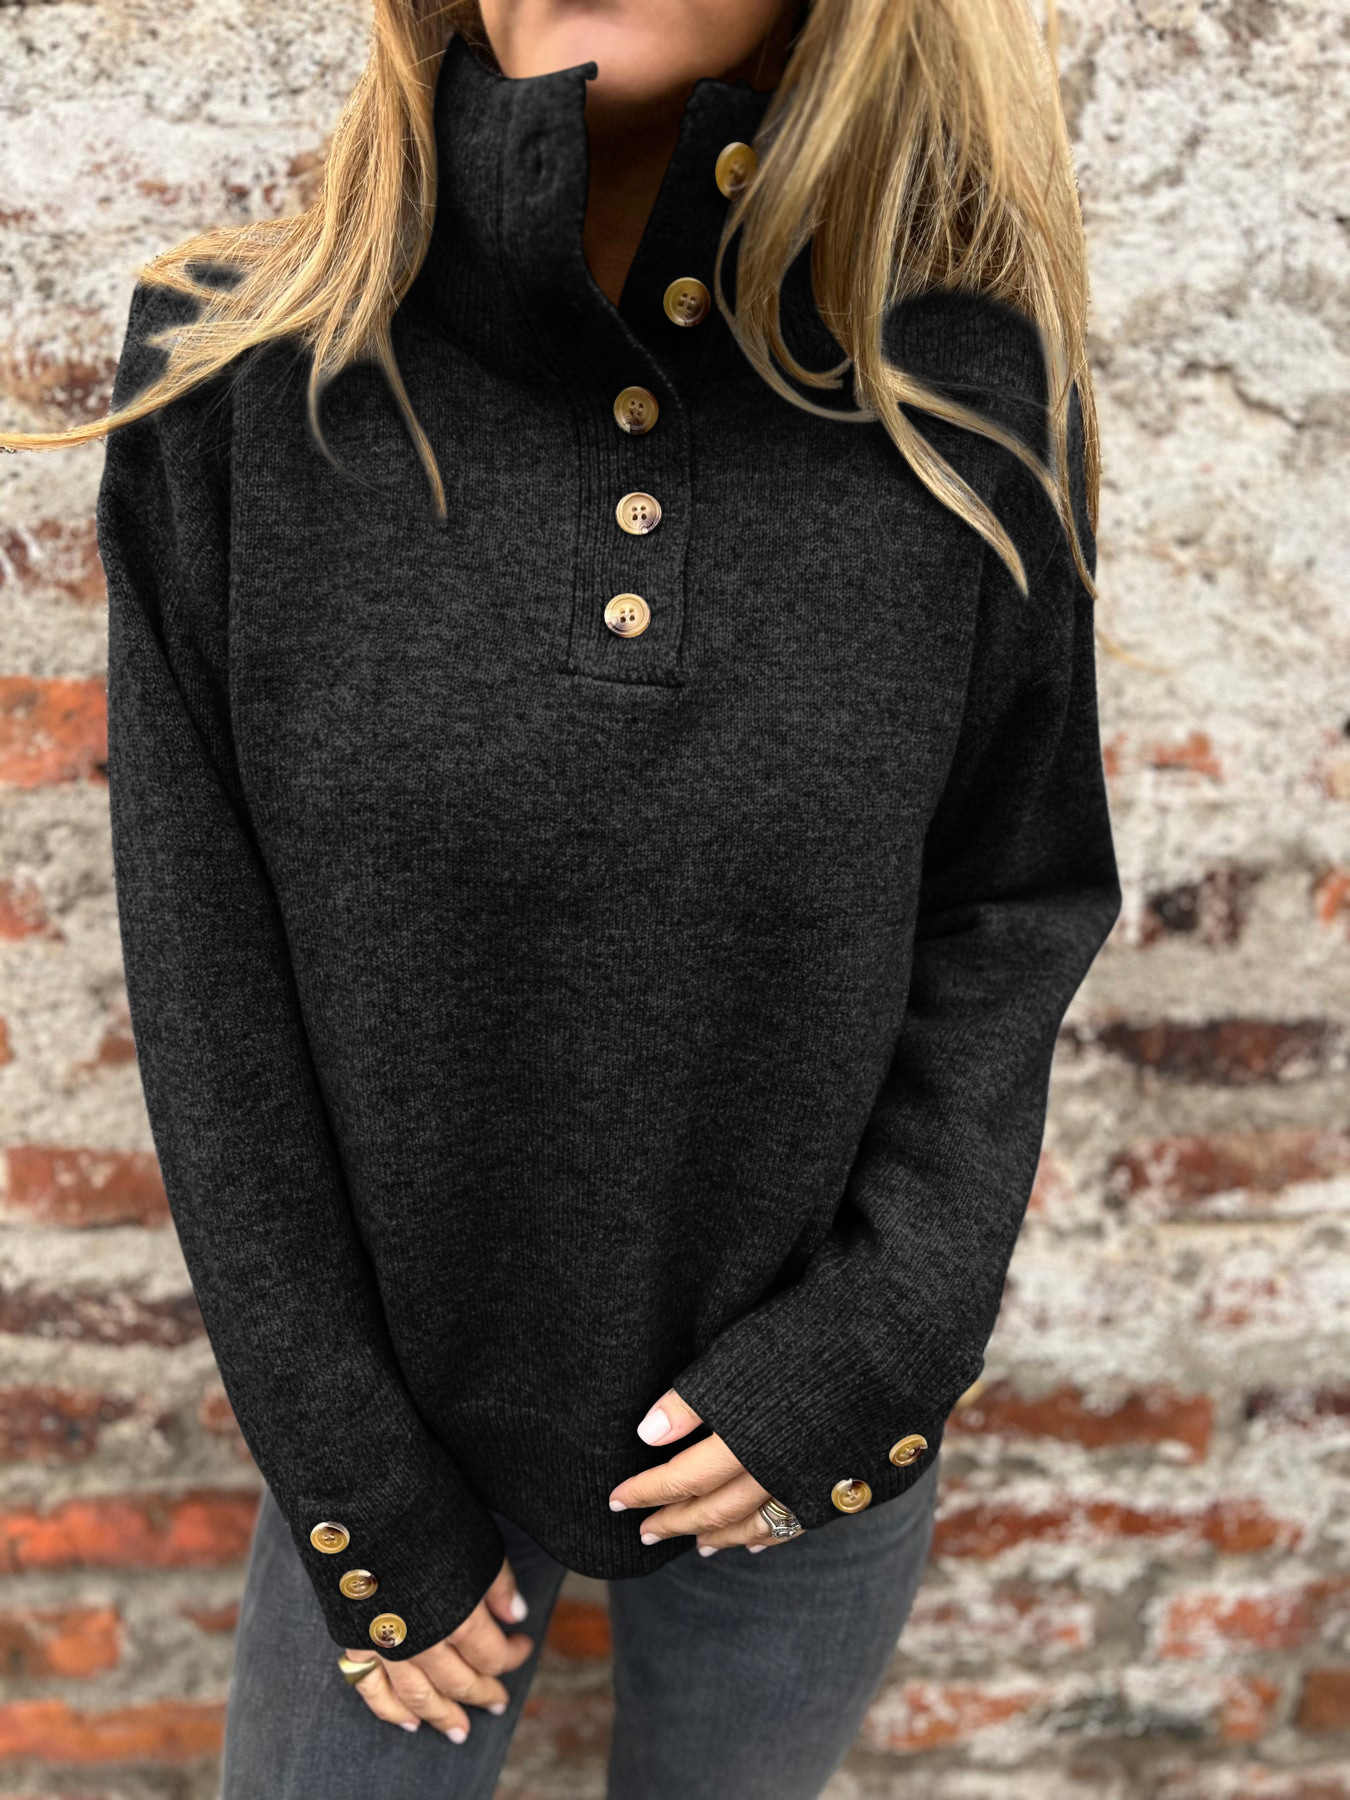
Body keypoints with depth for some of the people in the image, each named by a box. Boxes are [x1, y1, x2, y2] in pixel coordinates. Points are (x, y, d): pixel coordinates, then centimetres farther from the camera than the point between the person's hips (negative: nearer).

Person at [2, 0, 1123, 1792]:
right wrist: (357, 1479, -6)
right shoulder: (235, 390, -14)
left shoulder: (970, 400, -12)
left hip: (810, 1448, 1)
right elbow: (210, 983, -10)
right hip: (405, 1415, 0)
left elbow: (1013, 910, -3)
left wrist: (874, 1346, -12)